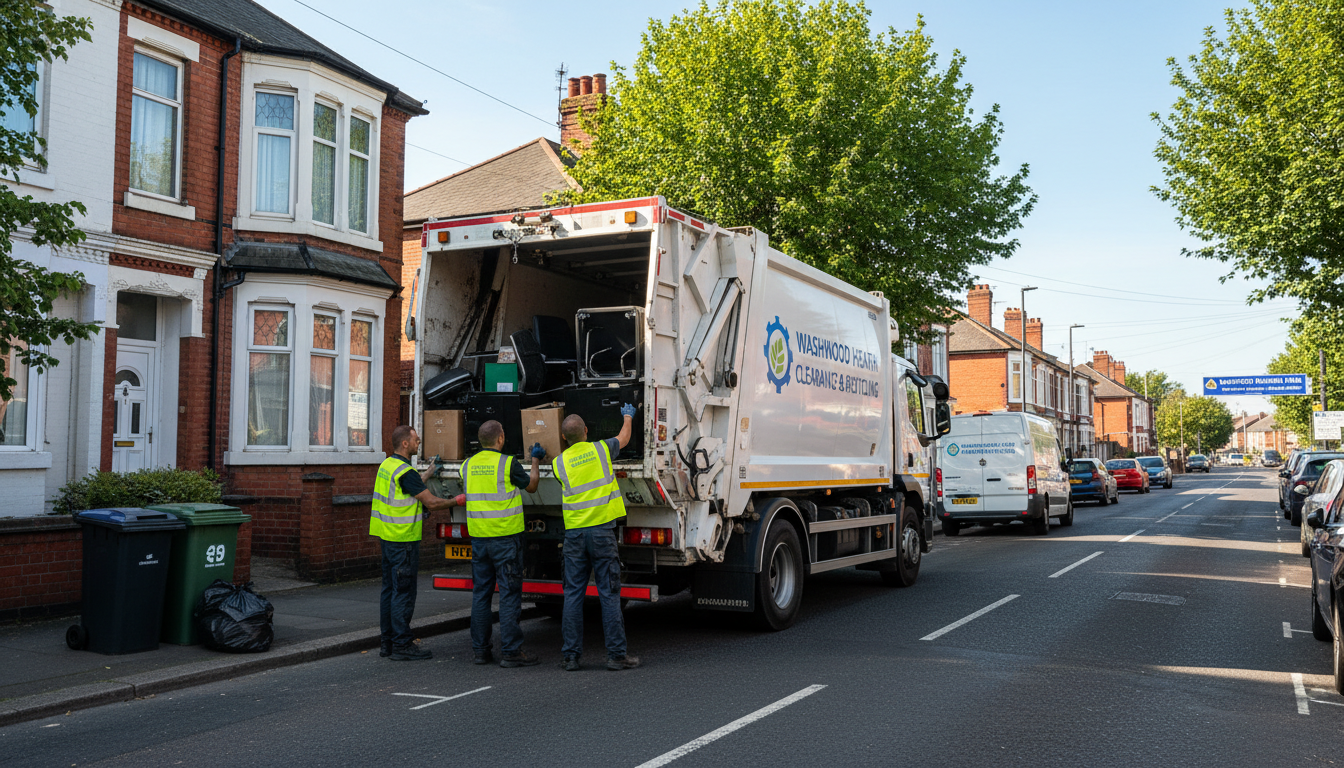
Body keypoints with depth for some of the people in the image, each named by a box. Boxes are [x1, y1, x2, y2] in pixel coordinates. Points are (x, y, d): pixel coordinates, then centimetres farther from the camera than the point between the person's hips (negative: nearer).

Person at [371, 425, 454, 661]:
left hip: (387, 535, 10)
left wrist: (428, 473, 30)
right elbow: (431, 502, -18)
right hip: (403, 539, -10)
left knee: (389, 589, 13)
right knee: (403, 592, -4)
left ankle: (388, 643, 19)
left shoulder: (387, 465, 11)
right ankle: (402, 645, 0)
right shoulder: (405, 471, -19)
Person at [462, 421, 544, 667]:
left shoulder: (468, 465, 5)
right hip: (505, 536, -5)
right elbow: (531, 486, 3)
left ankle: (479, 650, 14)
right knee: (509, 594, -1)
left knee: (481, 593, 11)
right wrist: (535, 460, 19)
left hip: (478, 537, 5)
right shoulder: (508, 464, -11)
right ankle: (510, 651, -1)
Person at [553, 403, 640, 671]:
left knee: (573, 594, 6)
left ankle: (571, 656, 8)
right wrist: (628, 417, 41)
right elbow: (624, 437, 21)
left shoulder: (559, 462, 2)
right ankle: (616, 654, 3)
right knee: (609, 594, 1)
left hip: (574, 533, 2)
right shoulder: (601, 449, 1)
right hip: (601, 530, -1)